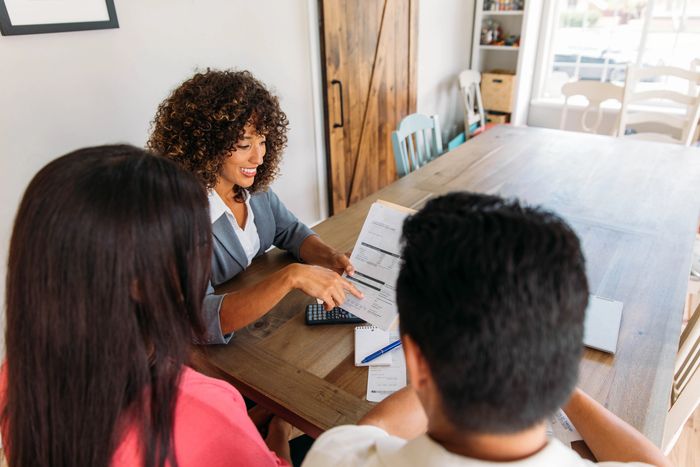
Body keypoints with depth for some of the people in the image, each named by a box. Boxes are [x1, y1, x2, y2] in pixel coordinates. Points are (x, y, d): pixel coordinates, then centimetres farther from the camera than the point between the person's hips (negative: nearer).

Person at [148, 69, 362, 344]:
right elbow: (198, 318, -35)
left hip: (263, 314, 6)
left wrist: (329, 257, -15)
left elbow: (290, 231, 5)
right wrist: (291, 276, -42)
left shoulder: (253, 185, -7)